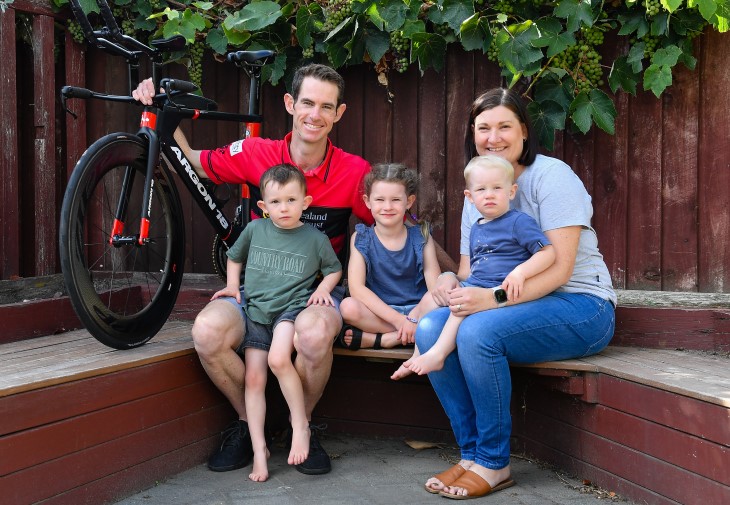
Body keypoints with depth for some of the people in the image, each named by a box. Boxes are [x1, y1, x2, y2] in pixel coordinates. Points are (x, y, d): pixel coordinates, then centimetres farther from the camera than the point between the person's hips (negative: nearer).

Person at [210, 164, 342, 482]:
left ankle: (300, 425, -13)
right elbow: (234, 258, 25)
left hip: (292, 307, -4)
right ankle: (259, 449, 3)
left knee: (278, 358, -30)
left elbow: (334, 269, 16)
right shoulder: (254, 230, 7)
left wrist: (323, 288, -2)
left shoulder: (315, 238, 1)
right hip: (256, 310, 4)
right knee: (254, 378, -3)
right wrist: (232, 285, 11)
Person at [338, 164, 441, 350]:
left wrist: (413, 319, -27)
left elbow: (436, 287, -7)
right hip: (378, 312, -1)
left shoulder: (421, 238, 3)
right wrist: (399, 319, -22)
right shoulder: (361, 238, 1)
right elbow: (356, 287, -11)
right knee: (348, 307, -31)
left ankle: (387, 339, -25)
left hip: (418, 310, 1)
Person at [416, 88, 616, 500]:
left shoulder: (551, 175, -10)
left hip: (580, 308, -6)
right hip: (511, 307, 7)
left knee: (478, 330, -31)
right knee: (430, 328, -17)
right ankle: (471, 453, -7)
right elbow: (469, 269, 11)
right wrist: (451, 283, -13)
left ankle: (493, 464, -13)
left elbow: (559, 268, -18)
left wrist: (494, 299, -30)